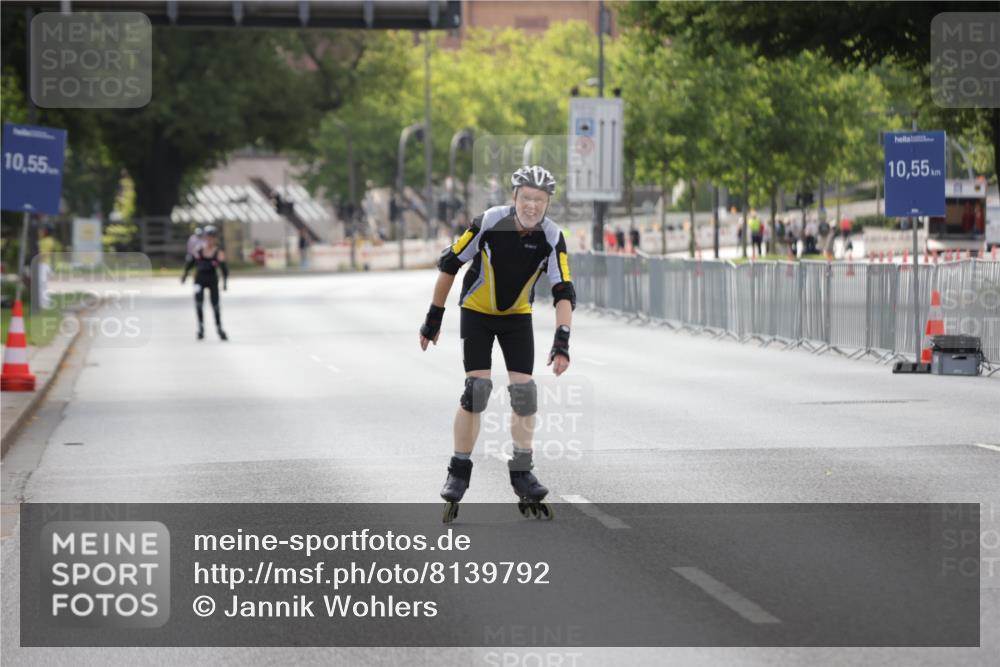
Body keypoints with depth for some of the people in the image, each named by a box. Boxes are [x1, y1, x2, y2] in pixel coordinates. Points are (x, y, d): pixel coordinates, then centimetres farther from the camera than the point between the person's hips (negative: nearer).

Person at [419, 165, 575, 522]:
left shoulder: (551, 237, -20)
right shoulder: (490, 222, -26)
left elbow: (564, 292, -22)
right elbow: (449, 264, -14)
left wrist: (562, 340, -35)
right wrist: (434, 317, -10)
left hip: (517, 316, 3)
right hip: (477, 312, -2)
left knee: (524, 391, -5)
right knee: (477, 388, -14)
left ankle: (521, 473, 9)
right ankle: (458, 472, -3)